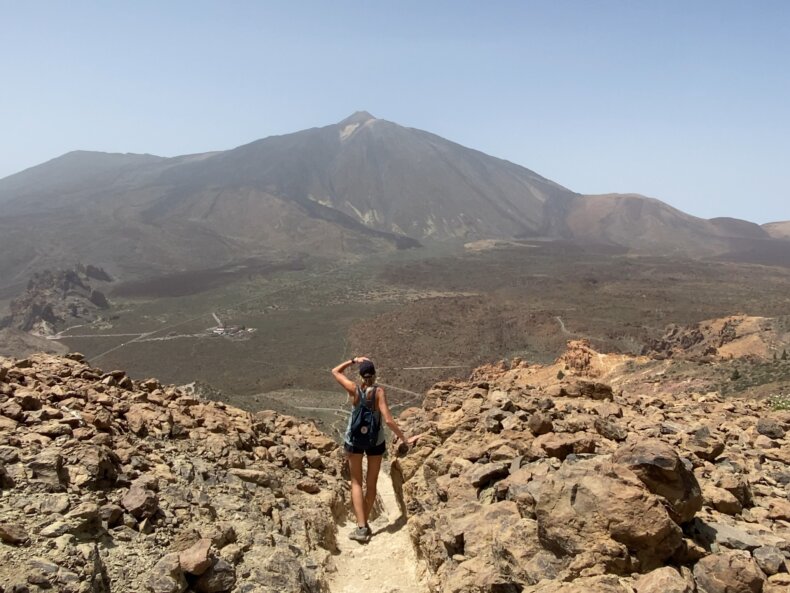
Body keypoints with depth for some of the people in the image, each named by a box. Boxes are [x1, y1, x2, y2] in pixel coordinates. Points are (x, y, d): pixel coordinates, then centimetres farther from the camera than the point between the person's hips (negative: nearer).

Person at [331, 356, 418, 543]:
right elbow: (388, 420, -23)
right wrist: (405, 439, -16)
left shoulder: (354, 389, -14)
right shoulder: (379, 391, -18)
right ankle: (365, 524, 27)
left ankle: (361, 527, -1)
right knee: (371, 483, 16)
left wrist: (353, 360, 2)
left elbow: (335, 371, 3)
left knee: (356, 483, 10)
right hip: (375, 441, 0)